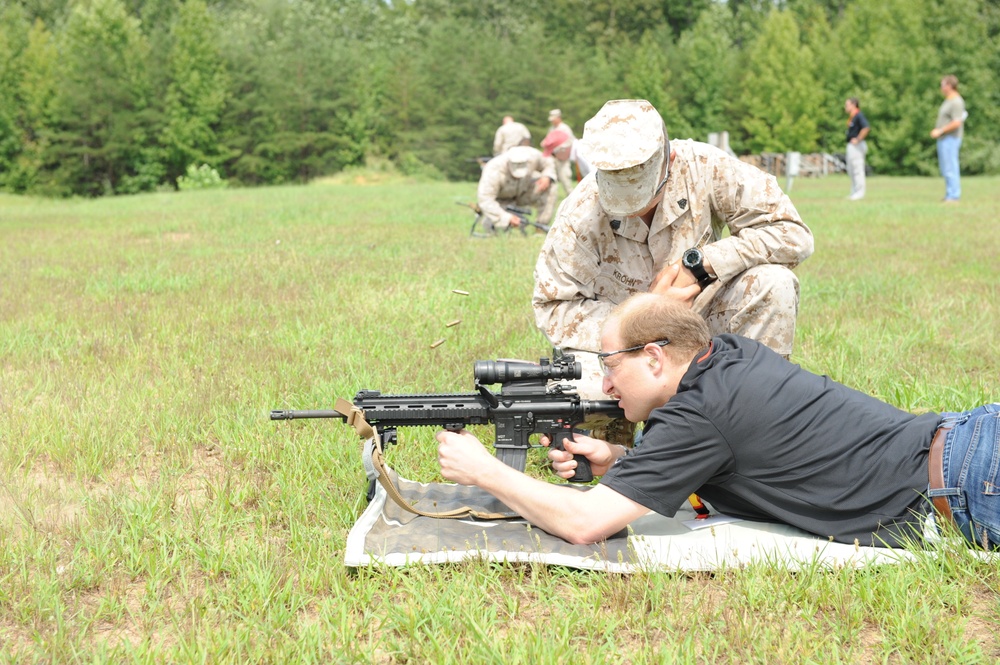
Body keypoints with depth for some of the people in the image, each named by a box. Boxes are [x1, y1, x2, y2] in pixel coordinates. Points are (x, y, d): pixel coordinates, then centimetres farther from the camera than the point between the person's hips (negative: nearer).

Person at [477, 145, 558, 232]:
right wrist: (507, 217, -48)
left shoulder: (533, 155, -27)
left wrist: (547, 177, -27)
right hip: (501, 198, -4)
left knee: (549, 190, -20)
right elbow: (485, 200, -43)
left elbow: (548, 164, -4)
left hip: (523, 192, 4)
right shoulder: (494, 170, -40)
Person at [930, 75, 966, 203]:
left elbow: (956, 123, -24)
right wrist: (937, 129, 15)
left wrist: (940, 131, -18)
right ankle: (950, 194, 18)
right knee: (945, 168, 13)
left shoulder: (956, 102, -16)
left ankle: (954, 196, -9)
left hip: (950, 139, -11)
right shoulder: (948, 101, 16)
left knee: (950, 168, -10)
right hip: (944, 139, 11)